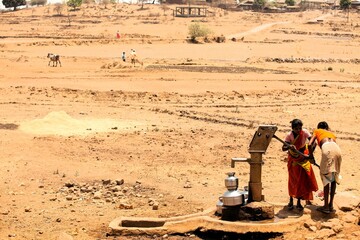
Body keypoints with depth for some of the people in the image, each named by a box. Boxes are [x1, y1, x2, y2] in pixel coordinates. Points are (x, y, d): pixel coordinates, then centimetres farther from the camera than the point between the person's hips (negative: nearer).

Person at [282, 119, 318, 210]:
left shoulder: (304, 132, -21)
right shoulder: (289, 135, -22)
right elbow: (283, 148, -26)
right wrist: (289, 147, -48)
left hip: (303, 157, 0)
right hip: (293, 159, 0)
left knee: (303, 179, -6)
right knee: (292, 179, 3)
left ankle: (299, 202, 3)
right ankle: (291, 200, 18)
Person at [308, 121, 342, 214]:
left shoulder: (317, 131, 28)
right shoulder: (332, 133, 39)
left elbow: (310, 144, 13)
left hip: (327, 149, -4)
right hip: (337, 149, 4)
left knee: (326, 177, 3)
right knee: (334, 177, 18)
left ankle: (326, 206, 4)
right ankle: (331, 205, 23)